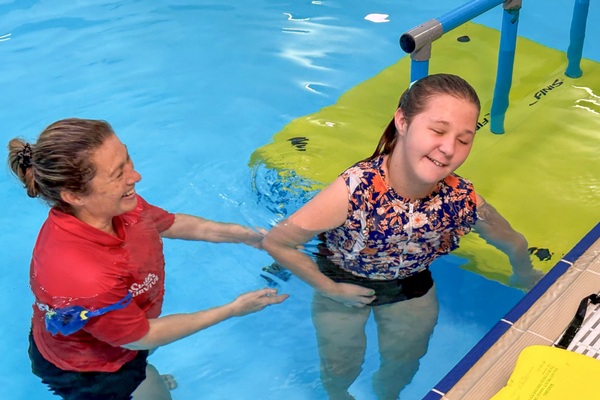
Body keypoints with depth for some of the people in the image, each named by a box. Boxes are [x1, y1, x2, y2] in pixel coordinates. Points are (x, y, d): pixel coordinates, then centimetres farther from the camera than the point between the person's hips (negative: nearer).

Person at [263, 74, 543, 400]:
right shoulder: (355, 190, -43)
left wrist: (525, 276, 10)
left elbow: (514, 244, -9)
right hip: (343, 287, -2)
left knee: (403, 366, 27)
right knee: (341, 367, 23)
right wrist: (331, 289, -22)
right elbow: (275, 242, -31)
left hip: (411, 291, 3)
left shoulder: (463, 201, -32)